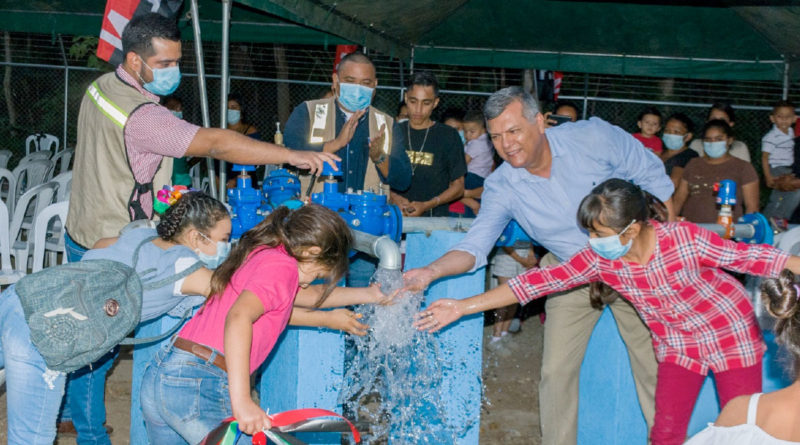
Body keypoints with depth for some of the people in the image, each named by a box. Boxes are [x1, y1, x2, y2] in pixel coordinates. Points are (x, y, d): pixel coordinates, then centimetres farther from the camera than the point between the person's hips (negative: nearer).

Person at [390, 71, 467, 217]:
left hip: (435, 217, -2)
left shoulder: (448, 135, 5)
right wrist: (393, 197, -5)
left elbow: (458, 186, 5)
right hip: (396, 215, 2)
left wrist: (427, 205, -8)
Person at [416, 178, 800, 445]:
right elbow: (539, 281, -21)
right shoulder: (598, 260, -19)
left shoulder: (685, 237, -29)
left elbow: (752, 257, -21)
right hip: (675, 343, 3)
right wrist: (462, 307, -24)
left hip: (731, 331, -3)